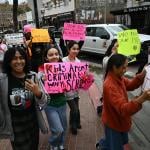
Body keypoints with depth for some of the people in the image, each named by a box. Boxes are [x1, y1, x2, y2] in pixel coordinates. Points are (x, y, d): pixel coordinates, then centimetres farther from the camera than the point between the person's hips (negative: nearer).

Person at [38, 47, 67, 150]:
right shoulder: (42, 70, -15)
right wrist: (42, 79, -38)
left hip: (62, 102, 4)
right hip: (50, 104, -4)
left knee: (63, 128, 18)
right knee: (58, 130, -6)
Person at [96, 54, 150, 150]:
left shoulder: (118, 77, -7)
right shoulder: (110, 86, -36)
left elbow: (130, 85, 6)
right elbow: (123, 109, -40)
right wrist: (141, 99, -54)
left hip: (119, 119, 9)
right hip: (113, 122, -9)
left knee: (122, 141, 31)